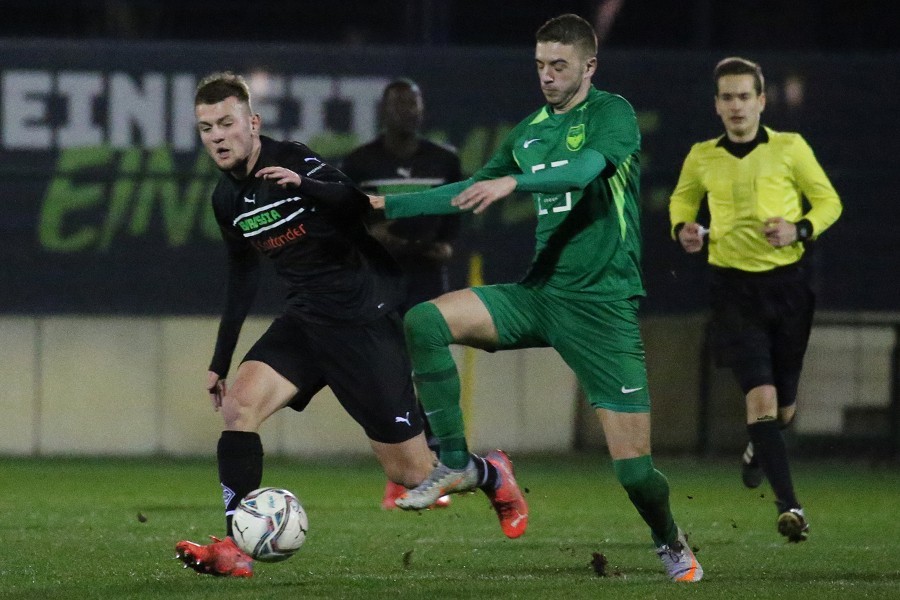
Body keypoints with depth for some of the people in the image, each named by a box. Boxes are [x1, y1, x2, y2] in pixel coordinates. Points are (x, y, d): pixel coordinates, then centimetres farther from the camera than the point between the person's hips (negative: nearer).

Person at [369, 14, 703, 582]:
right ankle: (456, 463, -9)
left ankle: (670, 541, 26)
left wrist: (512, 182, -40)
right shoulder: (529, 131, 13)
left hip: (603, 304, -5)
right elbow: (469, 193, 21)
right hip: (539, 294, 5)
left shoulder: (612, 113, -6)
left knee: (634, 470, -6)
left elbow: (586, 169, -26)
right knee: (425, 321, -18)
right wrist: (385, 204, 16)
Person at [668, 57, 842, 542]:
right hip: (734, 288, 0)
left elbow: (828, 201, 6)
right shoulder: (702, 157, 5)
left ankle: (759, 449, 48)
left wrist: (800, 230, -13)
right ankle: (789, 506, -20)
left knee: (783, 406, 11)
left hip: (786, 284, 0)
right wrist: (683, 227, 4)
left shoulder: (789, 148, -1)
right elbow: (683, 197, 25)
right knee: (761, 395, -18)